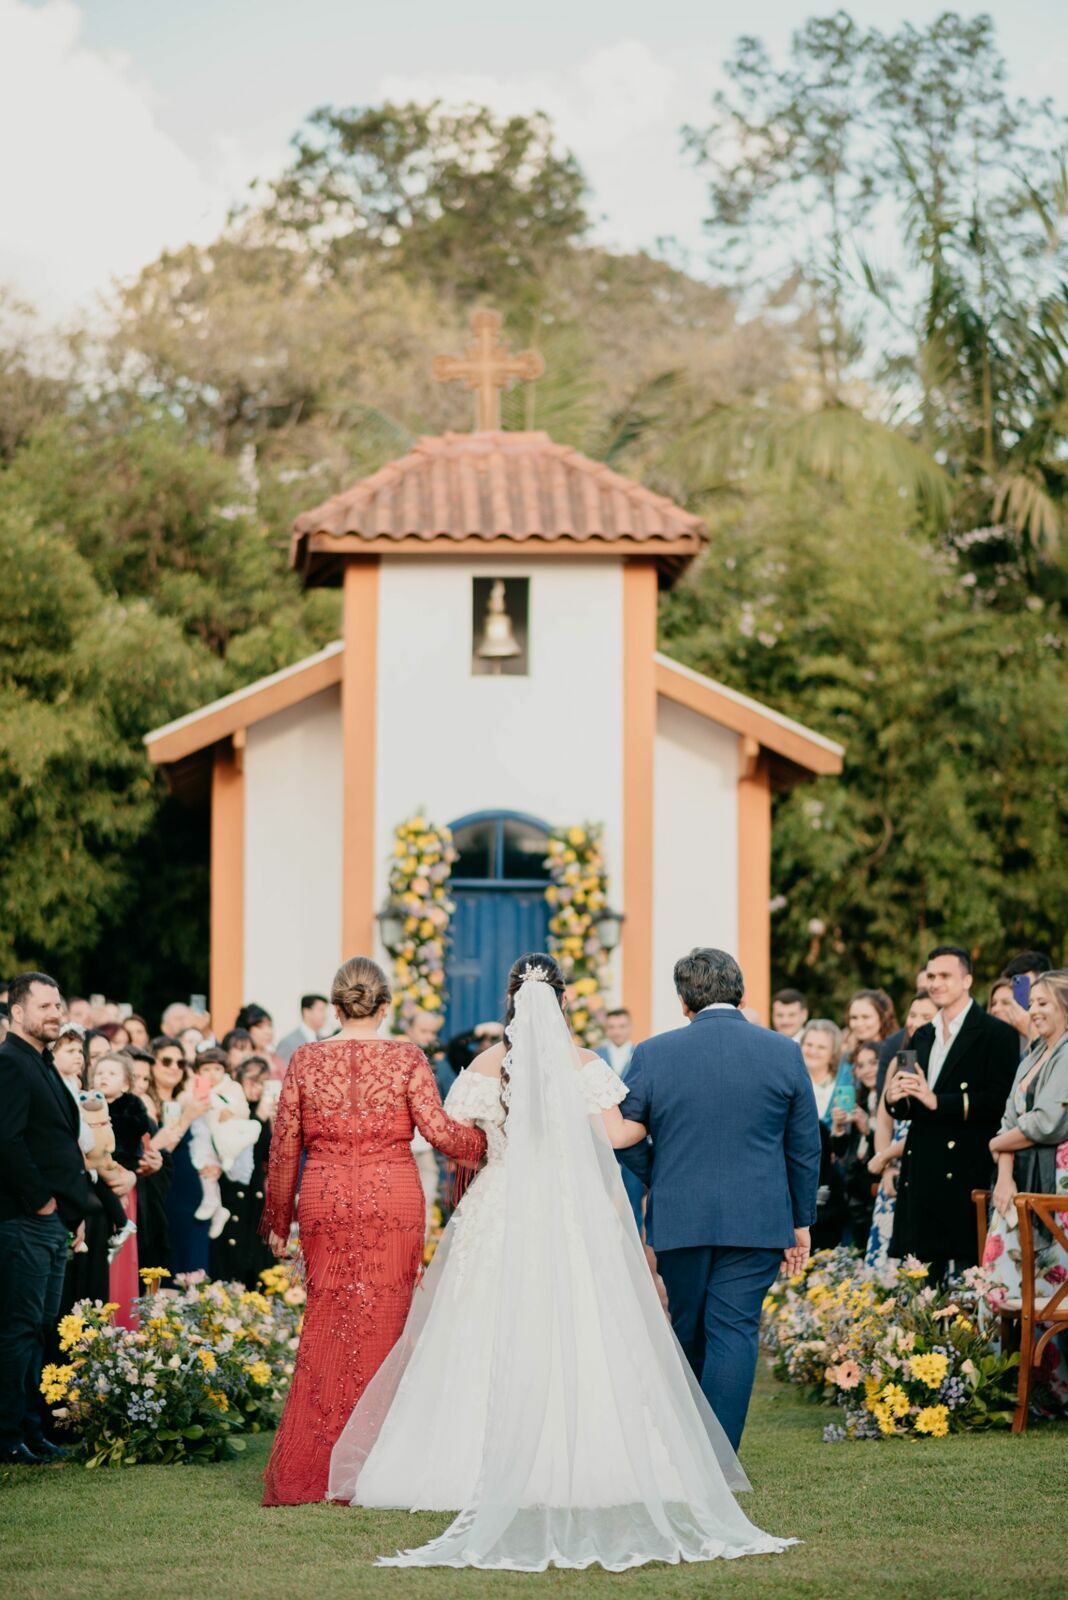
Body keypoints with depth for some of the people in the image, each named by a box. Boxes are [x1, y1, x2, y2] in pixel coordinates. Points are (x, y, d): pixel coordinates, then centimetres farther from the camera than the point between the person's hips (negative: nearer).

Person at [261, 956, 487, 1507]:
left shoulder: (306, 1061, 2)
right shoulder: (407, 1058, -3)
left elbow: (284, 1146, 4)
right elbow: (438, 1130, -11)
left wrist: (277, 1220, 12)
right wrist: (485, 1141, 8)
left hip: (325, 1203, 2)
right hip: (393, 1203, -2)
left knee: (325, 1327, 10)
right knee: (381, 1328, 5)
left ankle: (302, 1471, 10)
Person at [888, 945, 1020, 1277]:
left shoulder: (996, 1034, -3)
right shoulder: (922, 1037, 19)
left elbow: (999, 1102, -14)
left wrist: (938, 1101, -20)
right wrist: (896, 1099, -1)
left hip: (967, 1172, -7)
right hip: (921, 1172, 7)